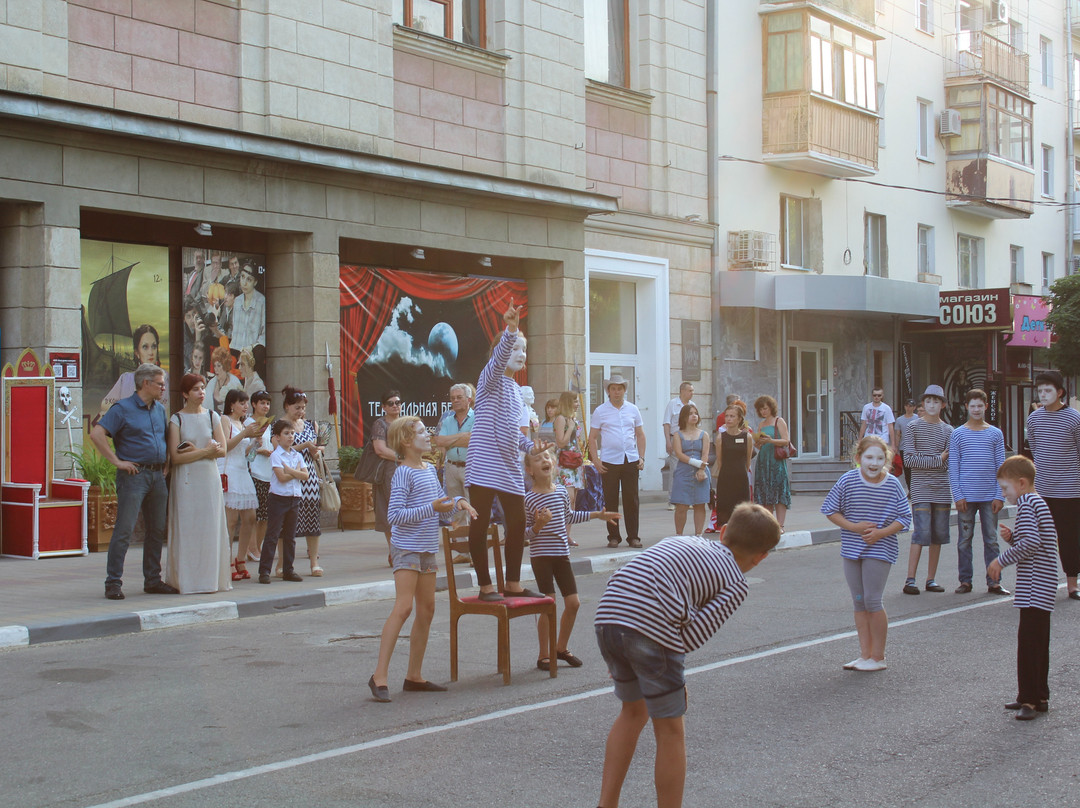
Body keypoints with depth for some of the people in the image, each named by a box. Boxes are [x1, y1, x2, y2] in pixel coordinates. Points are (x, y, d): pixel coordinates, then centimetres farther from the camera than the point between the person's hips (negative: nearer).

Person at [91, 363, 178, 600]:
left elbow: (168, 437, 32)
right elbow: (97, 433, -16)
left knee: (157, 530, 10)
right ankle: (113, 583, -5)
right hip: (134, 474, -7)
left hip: (157, 475, 7)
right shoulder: (123, 409, -7)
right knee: (124, 530, -8)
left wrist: (167, 461, 17)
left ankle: (153, 580, 18)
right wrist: (117, 461, -16)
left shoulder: (160, 409, 15)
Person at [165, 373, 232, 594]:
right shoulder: (177, 419, -1)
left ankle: (210, 578, 7)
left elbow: (222, 450, 2)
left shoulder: (212, 417, 9)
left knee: (210, 528, 1)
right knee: (187, 529, -3)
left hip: (210, 478, 3)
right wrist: (205, 451, -9)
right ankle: (187, 580, 0)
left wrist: (196, 451, -10)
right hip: (186, 480, -3)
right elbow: (175, 457, -9)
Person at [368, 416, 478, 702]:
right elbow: (395, 515, -20)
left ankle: (414, 676, 17)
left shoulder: (430, 470, 12)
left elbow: (441, 499, 27)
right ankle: (379, 676, -16)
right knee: (403, 607, -17)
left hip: (428, 549, 9)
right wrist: (432, 508, -24)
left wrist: (458, 501, 6)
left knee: (427, 610, 9)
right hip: (407, 549, -9)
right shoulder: (404, 473, -13)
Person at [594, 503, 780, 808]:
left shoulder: (683, 541, 28)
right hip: (652, 629, -7)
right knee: (670, 730, 11)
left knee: (633, 710, 27)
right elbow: (693, 636, -2)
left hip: (607, 617, 7)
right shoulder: (736, 584, 10)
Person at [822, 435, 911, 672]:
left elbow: (904, 517, -4)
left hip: (880, 549, -3)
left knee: (872, 600, -7)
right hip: (852, 549, 3)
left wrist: (881, 532, -18)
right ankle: (865, 655, 17)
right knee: (859, 602, 9)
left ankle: (878, 657, 4)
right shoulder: (848, 481, -5)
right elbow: (830, 510, 0)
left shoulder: (893, 485, -8)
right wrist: (853, 527, -12)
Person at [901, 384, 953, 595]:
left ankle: (931, 579, 12)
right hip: (921, 489, -4)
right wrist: (938, 459, -9)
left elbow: (950, 462, 7)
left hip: (942, 489, 4)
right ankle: (910, 580, -9)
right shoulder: (914, 428, 1)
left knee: (938, 535, 5)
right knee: (921, 534, -11)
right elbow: (909, 459, -8)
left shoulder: (948, 430, 11)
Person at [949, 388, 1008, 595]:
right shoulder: (957, 434, 4)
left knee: (991, 540, 4)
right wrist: (958, 495, -6)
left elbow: (1000, 467, 7)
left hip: (989, 497, 1)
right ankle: (965, 580, 11)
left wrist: (999, 496, -1)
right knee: (964, 541, 3)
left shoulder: (995, 434, 7)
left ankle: (993, 582, 8)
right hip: (966, 497, -1)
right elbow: (953, 468, 2)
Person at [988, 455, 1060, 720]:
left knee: (1029, 640, -9)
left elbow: (1031, 543, -24)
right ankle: (1039, 696, 21)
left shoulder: (1026, 505, -14)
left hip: (1034, 586, -11)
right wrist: (1012, 537, 7)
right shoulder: (1039, 503, 17)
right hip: (1044, 588, 11)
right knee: (1037, 640, 15)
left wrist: (1001, 560, -15)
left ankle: (1030, 699, -8)